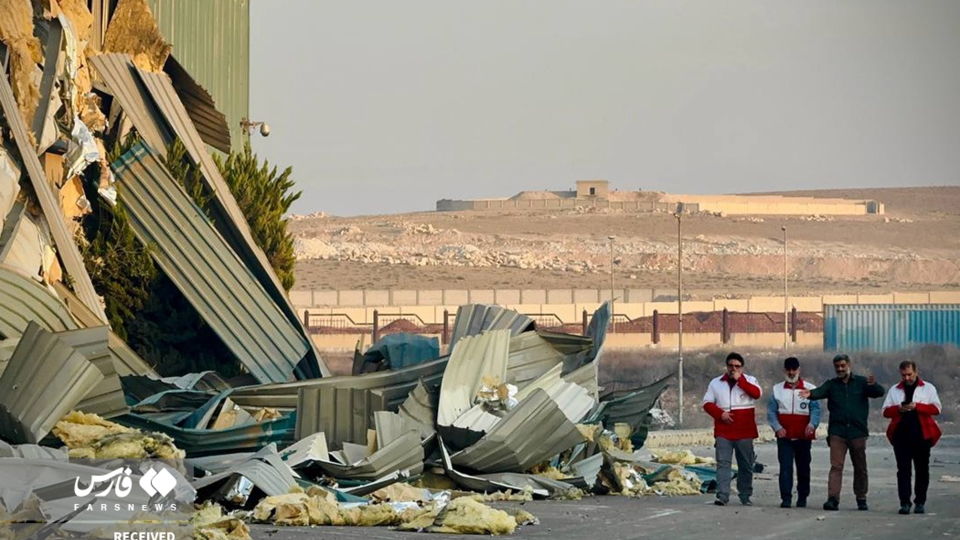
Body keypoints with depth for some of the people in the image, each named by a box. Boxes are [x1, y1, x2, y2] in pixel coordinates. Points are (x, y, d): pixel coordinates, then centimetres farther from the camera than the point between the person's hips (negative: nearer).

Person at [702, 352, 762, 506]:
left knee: (746, 465, 7)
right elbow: (707, 403, 7)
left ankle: (745, 496, 16)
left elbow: (757, 393, -15)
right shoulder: (716, 383, 11)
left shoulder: (749, 381, 5)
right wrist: (720, 413, -10)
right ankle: (722, 496, -13)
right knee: (723, 463, -9)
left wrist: (739, 380, -16)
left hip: (744, 432, 0)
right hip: (723, 432, 0)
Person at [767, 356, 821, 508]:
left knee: (803, 468, 9)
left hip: (804, 436, 0)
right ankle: (786, 498, -10)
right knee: (785, 467, -8)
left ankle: (802, 497, 20)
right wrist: (777, 427, -11)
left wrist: (812, 424, -22)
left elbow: (816, 409, -3)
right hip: (784, 436, 0)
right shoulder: (777, 389, 8)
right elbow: (771, 411, 5)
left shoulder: (810, 389, 3)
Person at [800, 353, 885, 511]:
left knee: (860, 467, 8)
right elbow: (820, 392, -10)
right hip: (837, 432, 0)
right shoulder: (832, 385, 9)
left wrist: (873, 385, -31)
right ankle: (833, 498, -15)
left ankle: (861, 499, 19)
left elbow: (879, 392, -6)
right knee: (836, 466, -9)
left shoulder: (861, 382, 5)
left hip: (858, 432, 0)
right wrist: (810, 394, -34)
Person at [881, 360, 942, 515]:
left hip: (922, 435, -1)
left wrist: (917, 406, -14)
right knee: (903, 470, -3)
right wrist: (899, 409, -10)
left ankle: (920, 503, 11)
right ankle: (904, 503, -4)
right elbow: (886, 411, 10)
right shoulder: (894, 390, 14)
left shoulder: (928, 388, 8)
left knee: (922, 470, 4)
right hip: (901, 436, 1)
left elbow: (936, 408, -3)